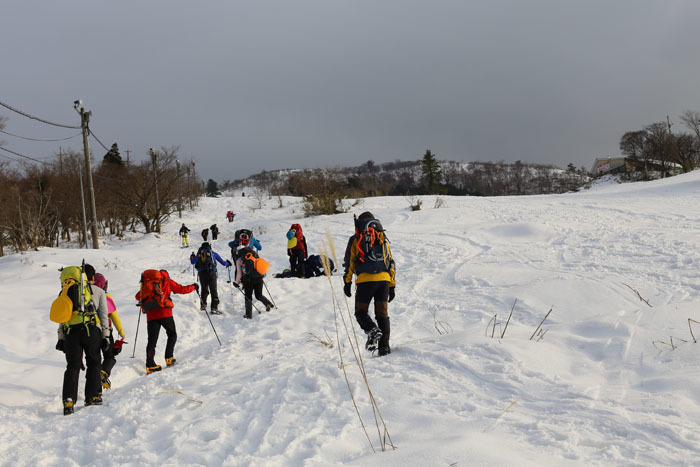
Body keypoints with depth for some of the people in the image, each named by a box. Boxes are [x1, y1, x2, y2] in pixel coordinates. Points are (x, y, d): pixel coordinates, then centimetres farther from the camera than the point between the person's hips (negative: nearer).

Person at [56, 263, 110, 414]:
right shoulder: (98, 291, 14)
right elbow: (103, 315, 7)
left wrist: (61, 338, 17)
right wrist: (105, 336, 8)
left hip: (70, 332, 2)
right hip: (91, 330, -2)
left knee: (72, 366, 5)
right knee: (94, 363, 12)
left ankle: (69, 399, -8)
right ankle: (92, 396, 10)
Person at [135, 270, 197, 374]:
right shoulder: (167, 281, 11)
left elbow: (138, 296, 21)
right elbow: (182, 289, 9)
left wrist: (145, 301, 43)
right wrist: (193, 286, 25)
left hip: (151, 314, 3)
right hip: (164, 312, -3)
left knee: (152, 339, 2)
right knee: (172, 334, 16)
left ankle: (150, 364, -11)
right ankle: (169, 358, 2)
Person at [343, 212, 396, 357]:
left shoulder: (355, 240, 8)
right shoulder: (384, 239, 20)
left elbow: (349, 262, 2)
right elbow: (391, 263, 19)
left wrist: (347, 282, 6)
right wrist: (392, 286, 21)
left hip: (365, 280, -3)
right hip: (384, 279, 3)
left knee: (361, 312, 9)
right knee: (382, 314, 8)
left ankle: (372, 330, -20)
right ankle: (384, 345, -3)